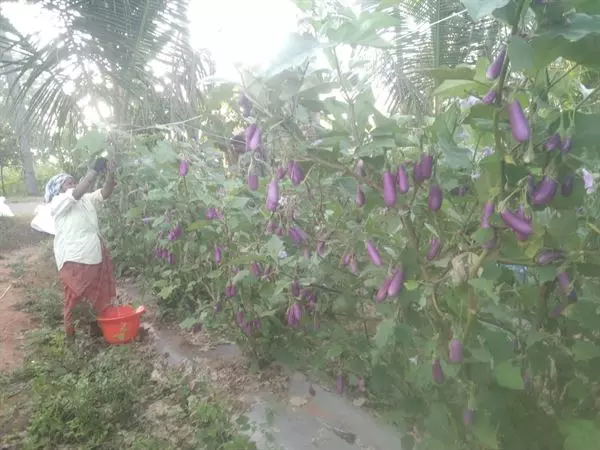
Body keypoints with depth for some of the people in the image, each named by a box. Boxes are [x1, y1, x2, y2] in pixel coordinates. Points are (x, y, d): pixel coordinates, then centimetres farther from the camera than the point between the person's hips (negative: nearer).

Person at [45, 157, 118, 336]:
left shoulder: (86, 199, 13)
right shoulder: (58, 203, -8)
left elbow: (105, 193, 1)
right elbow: (78, 192, -24)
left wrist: (110, 174, -17)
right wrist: (95, 169, -24)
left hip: (96, 258, 7)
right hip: (74, 261, -7)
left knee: (99, 298, 18)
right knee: (75, 300, 5)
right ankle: (72, 334, 20)